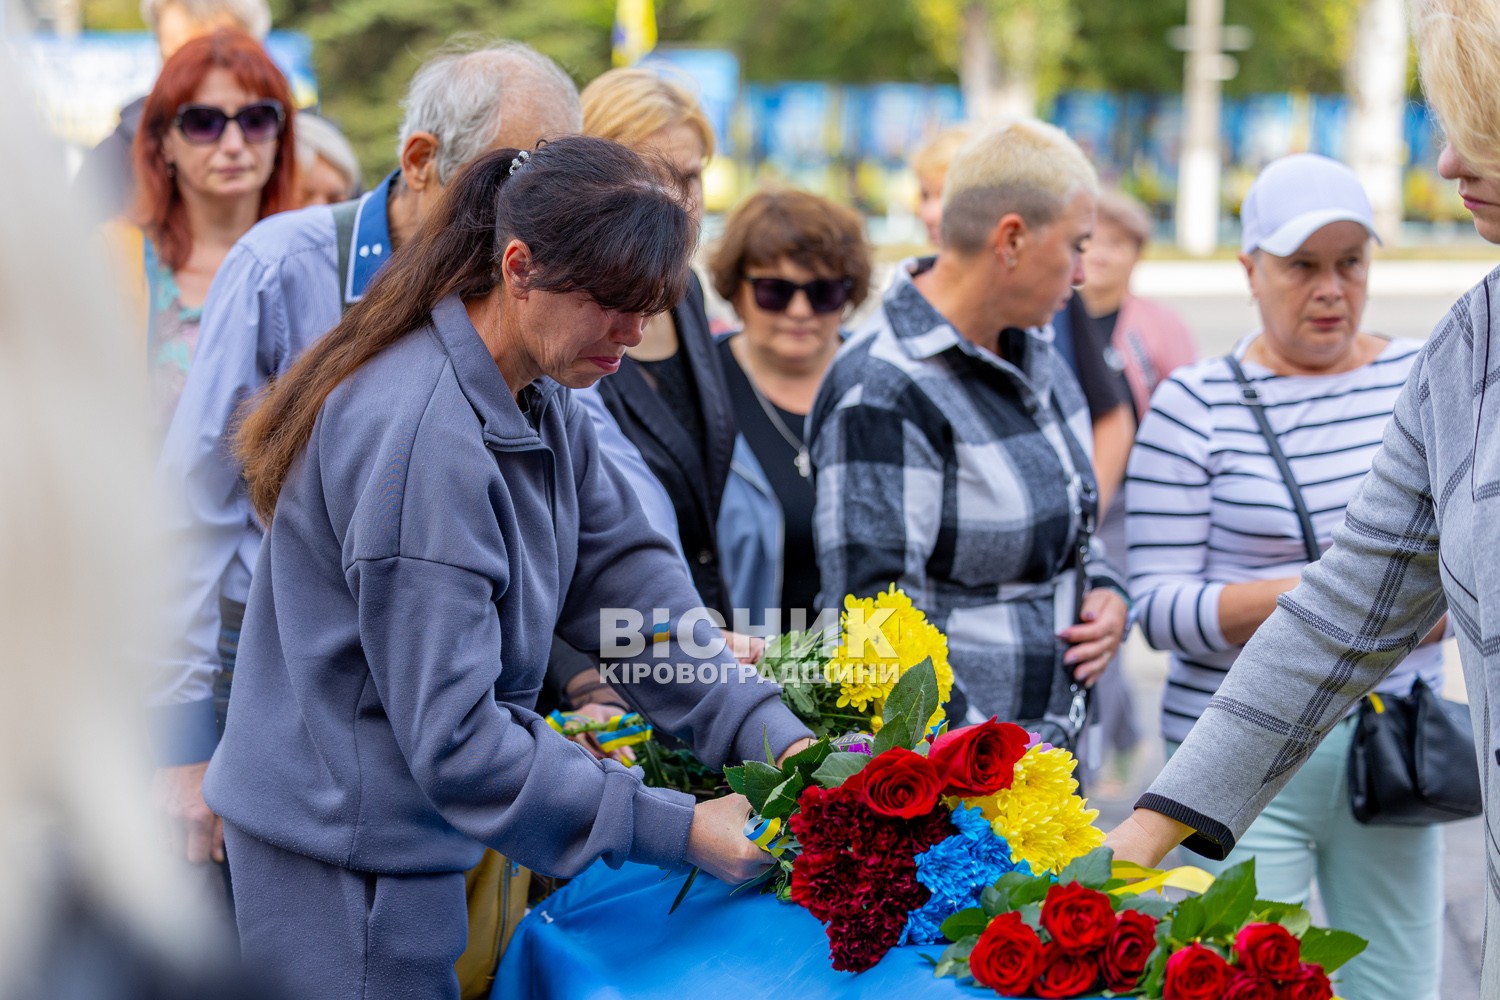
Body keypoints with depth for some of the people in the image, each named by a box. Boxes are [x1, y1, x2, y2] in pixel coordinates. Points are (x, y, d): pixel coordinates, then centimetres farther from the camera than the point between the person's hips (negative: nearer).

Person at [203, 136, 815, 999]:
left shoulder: (542, 400, 4)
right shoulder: (422, 440, -27)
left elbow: (623, 572, 3)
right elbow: (452, 734, -27)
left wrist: (773, 735, -9)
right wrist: (674, 831, -25)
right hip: (345, 857, -9)